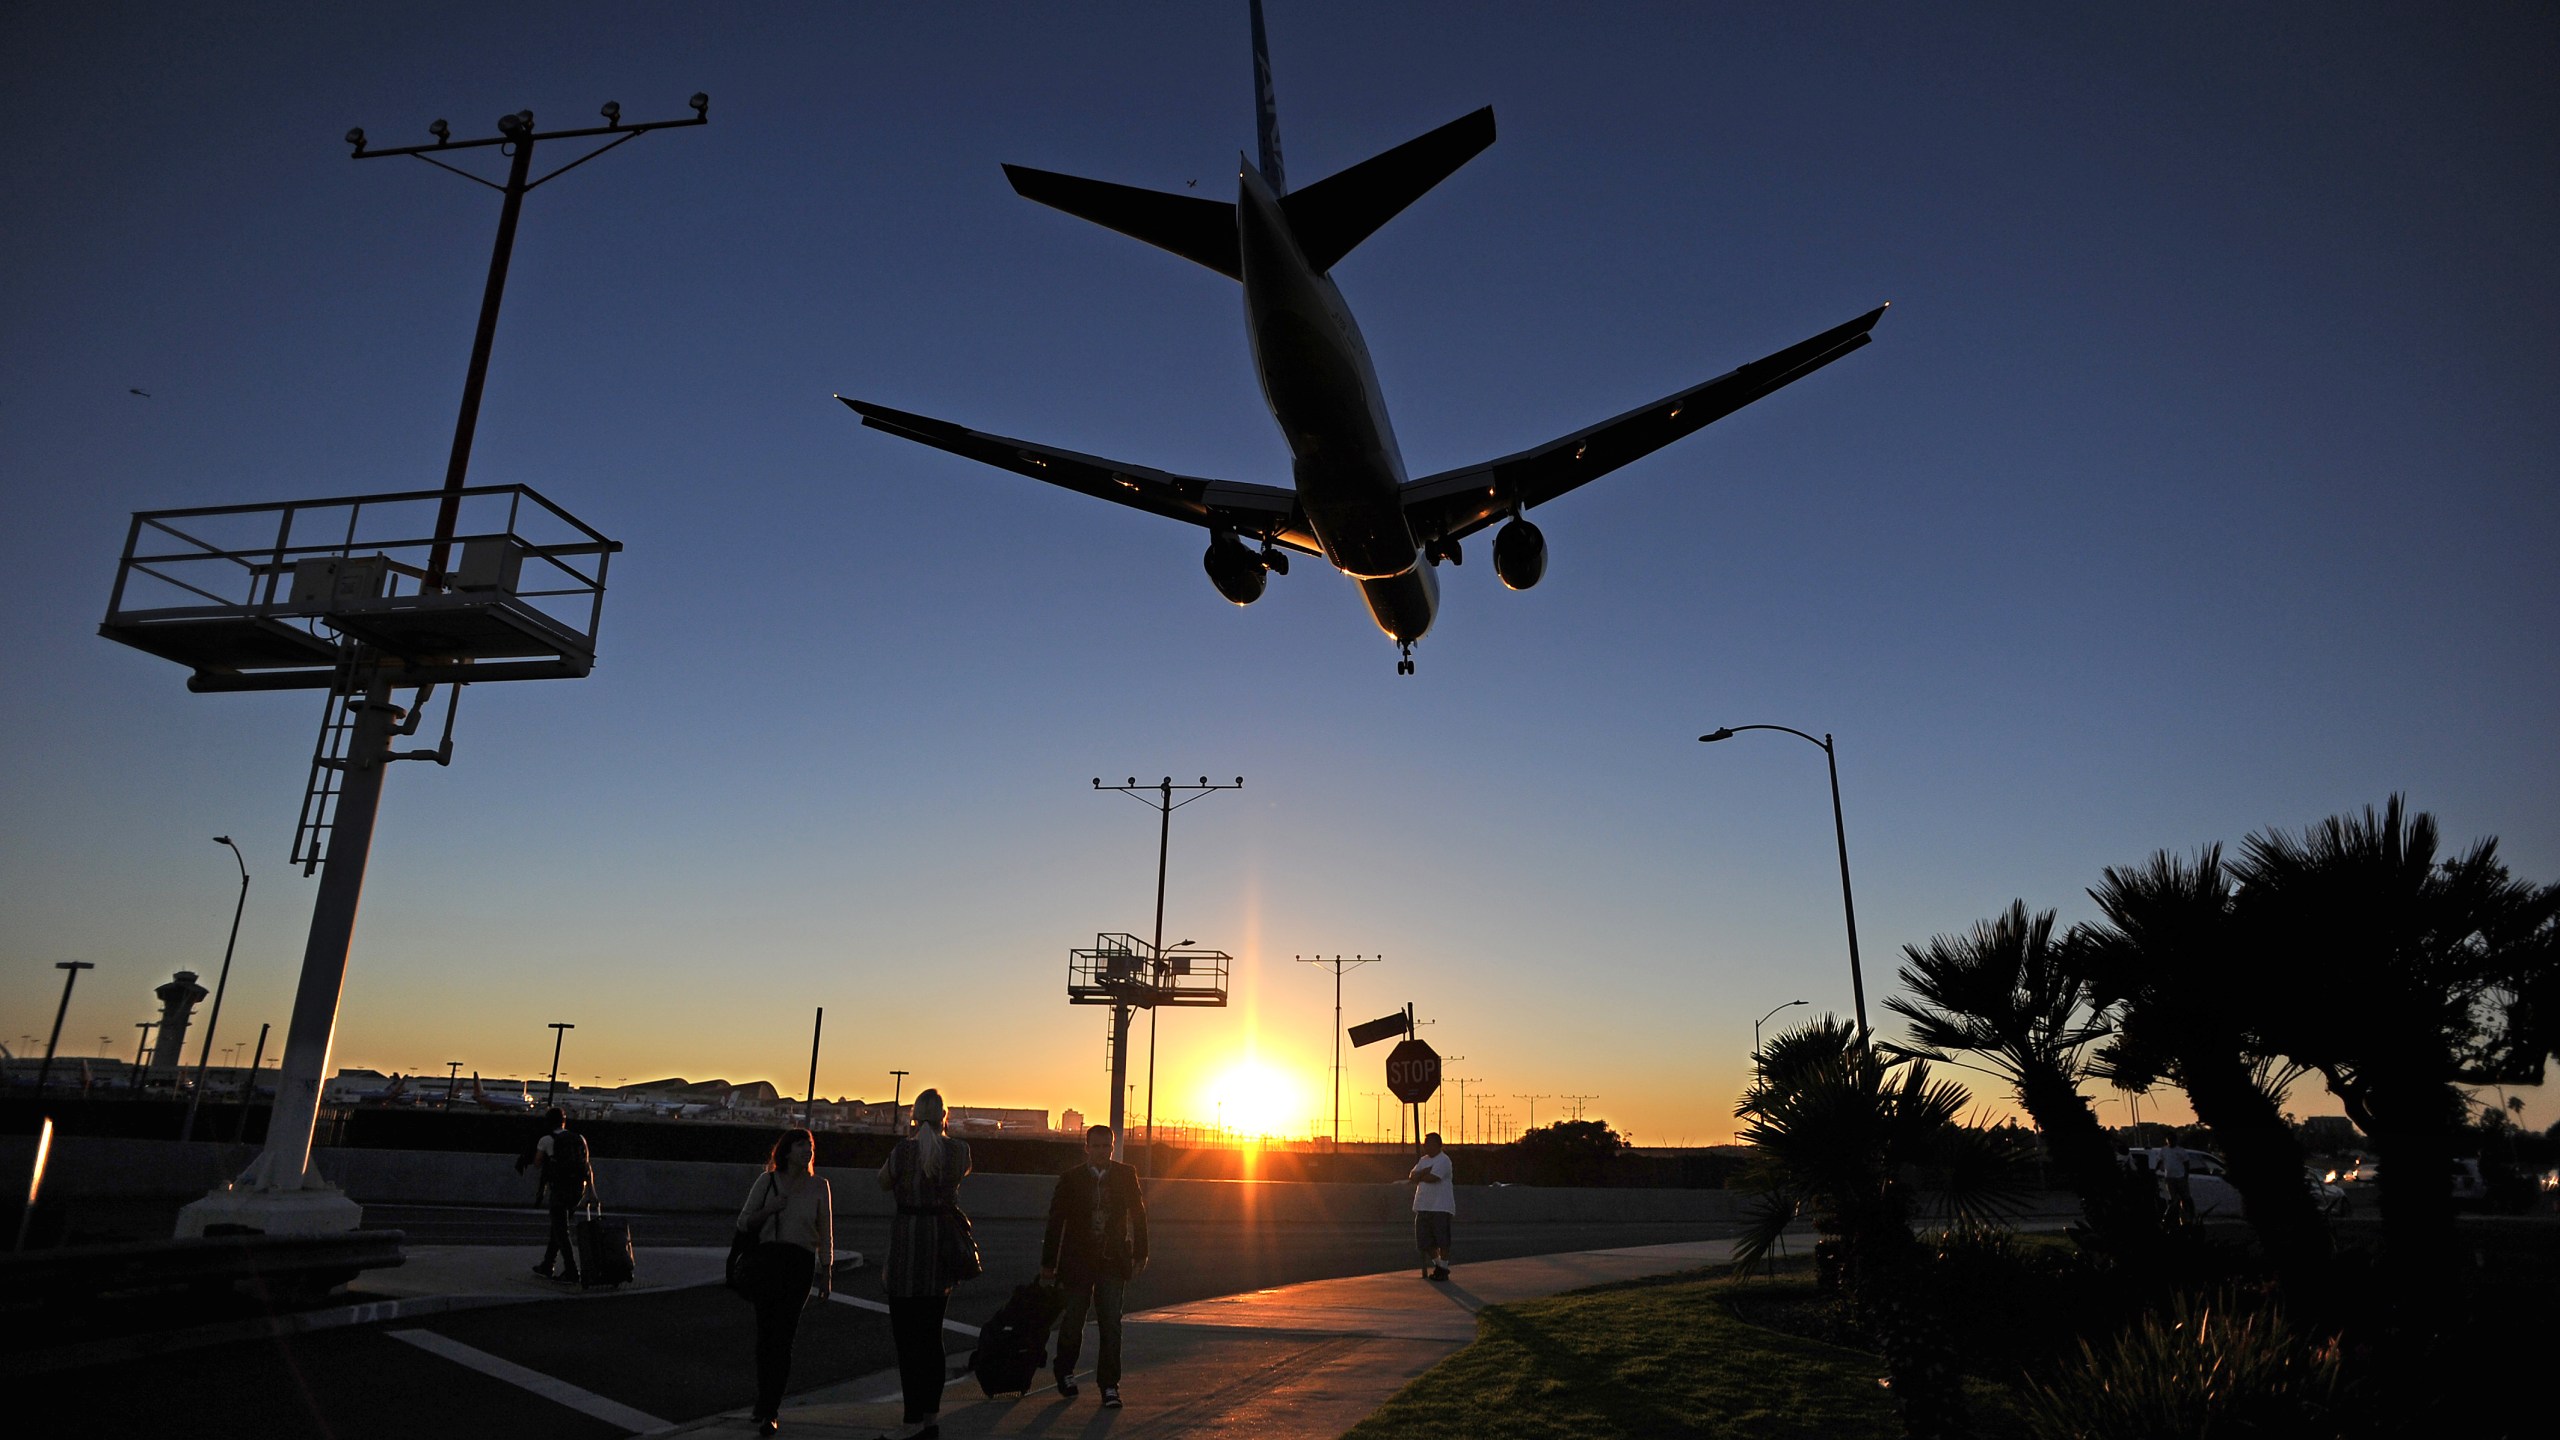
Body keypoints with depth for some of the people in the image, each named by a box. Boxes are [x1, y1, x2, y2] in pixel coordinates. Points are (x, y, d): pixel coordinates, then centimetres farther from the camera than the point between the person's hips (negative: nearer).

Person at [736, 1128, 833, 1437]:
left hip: (800, 1263, -1)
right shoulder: (767, 1181, 7)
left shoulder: (818, 1186, 6)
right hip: (767, 1260, 1)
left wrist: (826, 1272, 5)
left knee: (781, 1337, -7)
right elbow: (744, 1222, 11)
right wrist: (769, 1210, -8)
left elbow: (825, 1234, 9)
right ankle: (767, 1403, 23)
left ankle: (769, 1411, -4)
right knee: (765, 1334, 6)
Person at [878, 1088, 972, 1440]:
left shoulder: (904, 1150, -13)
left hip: (907, 1242, -5)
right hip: (944, 1240, 5)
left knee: (907, 1336, 2)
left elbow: (884, 1183, 5)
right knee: (932, 1333, 18)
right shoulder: (959, 1150, -2)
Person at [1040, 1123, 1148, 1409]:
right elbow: (1055, 1222, 1)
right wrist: (1048, 1263, 1)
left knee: (1111, 1324, -3)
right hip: (1077, 1262, 0)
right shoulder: (1071, 1179, -3)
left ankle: (1109, 1385, 7)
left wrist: (1140, 1254, 6)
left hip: (1113, 1261, 1)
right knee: (1072, 1322, 10)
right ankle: (1065, 1372, 35)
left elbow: (1138, 1214, 8)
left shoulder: (1126, 1176, 1)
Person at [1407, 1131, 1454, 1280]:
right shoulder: (1423, 1160, 16)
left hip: (1441, 1207, -8)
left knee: (1442, 1240, -2)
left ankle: (1443, 1268, 9)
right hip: (1424, 1207, 8)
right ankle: (1437, 1264, 24)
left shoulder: (1443, 1160, -10)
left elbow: (1432, 1178, -21)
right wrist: (1425, 1172, -13)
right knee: (1425, 1241, 8)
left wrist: (1418, 1177, -4)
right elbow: (1412, 1175, 5)